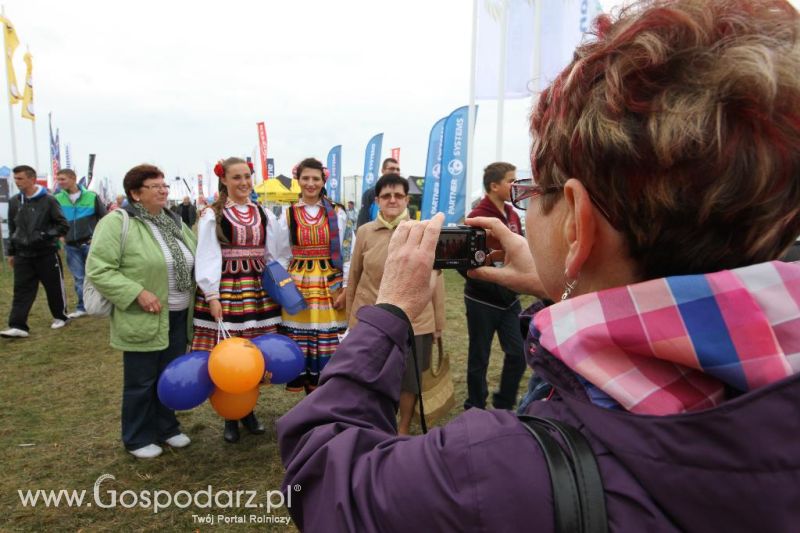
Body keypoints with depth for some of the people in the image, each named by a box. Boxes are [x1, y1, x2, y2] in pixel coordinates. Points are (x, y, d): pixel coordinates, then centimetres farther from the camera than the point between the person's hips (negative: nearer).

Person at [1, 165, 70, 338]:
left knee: (54, 287, 7)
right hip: (23, 254, 4)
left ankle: (60, 317, 24)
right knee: (22, 290, 0)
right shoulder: (14, 201, 7)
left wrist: (45, 236, -18)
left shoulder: (48, 200, -9)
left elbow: (63, 226, -7)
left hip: (47, 253, -4)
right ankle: (18, 326, -1)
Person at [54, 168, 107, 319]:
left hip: (90, 243, -2)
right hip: (71, 245, 3)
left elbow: (104, 218, 1)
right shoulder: (57, 199, 1)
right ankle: (82, 307, 15)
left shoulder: (92, 196, -4)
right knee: (79, 278, 7)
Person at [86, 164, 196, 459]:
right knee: (142, 381, 8)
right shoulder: (117, 223, -13)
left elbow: (195, 261, 19)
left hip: (178, 317, 7)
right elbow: (97, 269, -16)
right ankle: (137, 438, 27)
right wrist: (137, 293, -22)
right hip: (143, 320, -6)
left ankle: (166, 427, 36)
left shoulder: (174, 221, 10)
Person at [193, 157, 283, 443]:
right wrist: (212, 296, -11)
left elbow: (272, 254, 12)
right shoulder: (212, 215, -2)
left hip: (258, 289, 4)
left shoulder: (263, 214, 11)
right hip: (226, 289, -3)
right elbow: (207, 258, -6)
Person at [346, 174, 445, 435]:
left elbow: (435, 279, 1)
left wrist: (438, 322, 3)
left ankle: (403, 431, 36)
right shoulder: (364, 232, 0)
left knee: (409, 379, 12)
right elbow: (353, 277, 9)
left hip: (414, 320, -1)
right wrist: (350, 316, 12)